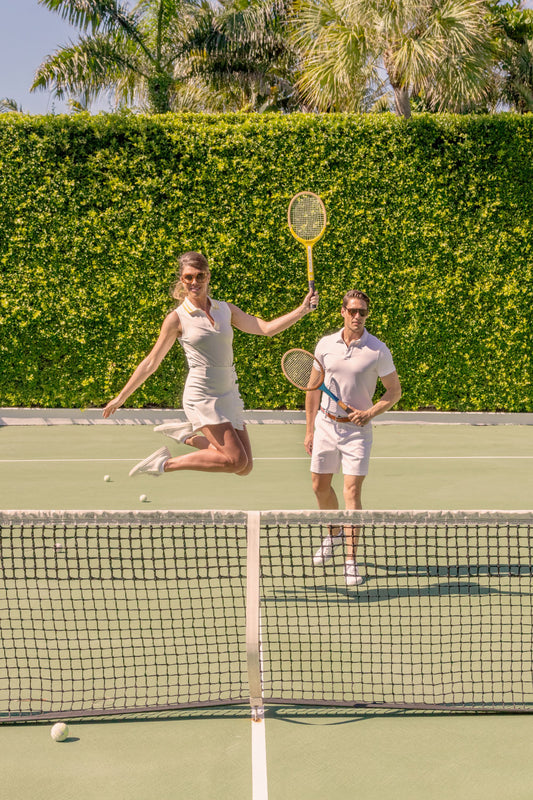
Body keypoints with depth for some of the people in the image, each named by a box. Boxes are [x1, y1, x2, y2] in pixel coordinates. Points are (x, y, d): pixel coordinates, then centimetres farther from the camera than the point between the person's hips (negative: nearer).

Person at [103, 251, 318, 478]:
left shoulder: (226, 310, 9)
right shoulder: (177, 319, -3)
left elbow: (267, 328, 5)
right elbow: (151, 363, 2)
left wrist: (302, 310, -5)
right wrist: (121, 397, 4)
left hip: (229, 396, 6)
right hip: (201, 397, -6)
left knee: (244, 467, 3)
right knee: (236, 460, -18)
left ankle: (188, 436, 18)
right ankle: (166, 463, -4)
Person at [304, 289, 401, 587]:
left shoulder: (378, 350, -7)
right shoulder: (326, 344, 2)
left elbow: (395, 391, 0)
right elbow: (314, 387, 10)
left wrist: (370, 412, -16)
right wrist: (310, 430, 9)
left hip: (357, 428, -4)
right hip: (326, 424, 4)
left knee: (352, 490, -11)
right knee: (320, 486, 12)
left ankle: (351, 560, -7)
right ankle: (334, 533, 41)